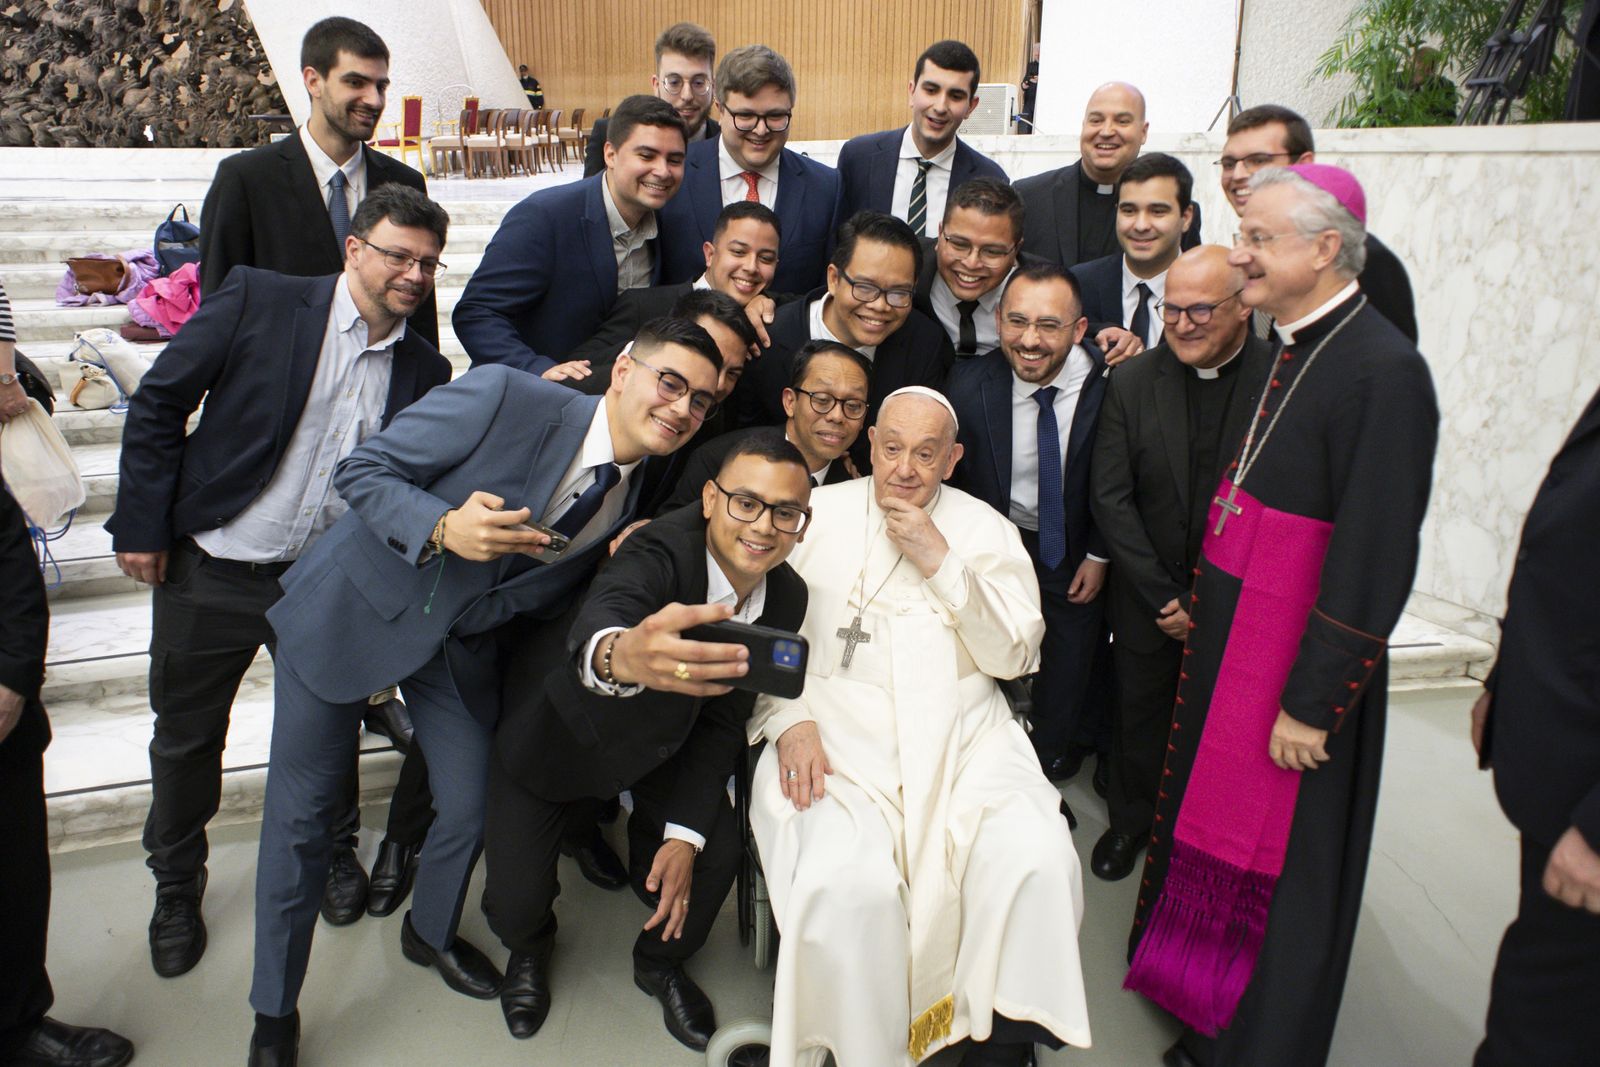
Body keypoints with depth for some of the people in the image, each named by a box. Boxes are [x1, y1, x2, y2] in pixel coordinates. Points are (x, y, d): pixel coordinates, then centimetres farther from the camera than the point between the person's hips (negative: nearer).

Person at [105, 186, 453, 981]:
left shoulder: (424, 371, 0)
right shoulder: (258, 299, -9)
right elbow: (158, 403, -6)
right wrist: (142, 524, -8)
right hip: (210, 572, -1)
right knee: (186, 737, 14)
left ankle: (335, 853, 43)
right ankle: (176, 885, 39)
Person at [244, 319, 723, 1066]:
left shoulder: (639, 494, -8)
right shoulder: (503, 396, -26)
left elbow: (545, 598, 4)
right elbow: (360, 471, -21)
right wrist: (444, 528, -37)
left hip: (460, 641, 5)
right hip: (355, 608, -4)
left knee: (469, 807, 9)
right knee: (299, 813, 3)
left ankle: (431, 934, 44)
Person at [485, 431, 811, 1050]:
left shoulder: (786, 597, -17)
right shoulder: (661, 551, -36)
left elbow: (725, 719, -8)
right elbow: (600, 616, -59)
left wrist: (686, 834, -13)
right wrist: (621, 655, -83)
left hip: (659, 738, 5)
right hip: (556, 722, -4)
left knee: (719, 854, -7)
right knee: (516, 900, -8)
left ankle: (661, 961, 27)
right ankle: (530, 946, 33)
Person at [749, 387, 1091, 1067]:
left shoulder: (985, 529, 11)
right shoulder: (816, 513, 8)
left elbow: (1014, 657, 3)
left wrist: (943, 564, -7)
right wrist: (790, 721, -10)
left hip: (965, 739, 2)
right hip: (838, 739, -1)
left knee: (1037, 861, -25)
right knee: (848, 884, -29)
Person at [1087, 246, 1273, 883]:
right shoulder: (1131, 383, -5)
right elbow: (1110, 499, -6)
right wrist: (1164, 597, -11)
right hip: (1148, 600, 2)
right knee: (1140, 716, 17)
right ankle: (1132, 820, 42)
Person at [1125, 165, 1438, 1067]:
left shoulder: (1385, 371, -20)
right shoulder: (1293, 350, 5)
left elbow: (1375, 561, -21)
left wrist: (1312, 704, -18)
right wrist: (1192, 604, 10)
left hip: (1297, 666, -8)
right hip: (1227, 644, 8)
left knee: (1282, 866, 9)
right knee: (1213, 821, 21)